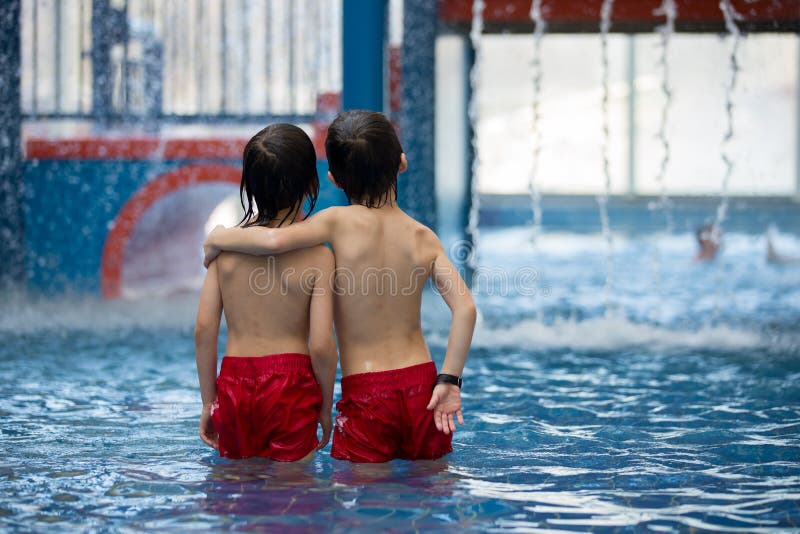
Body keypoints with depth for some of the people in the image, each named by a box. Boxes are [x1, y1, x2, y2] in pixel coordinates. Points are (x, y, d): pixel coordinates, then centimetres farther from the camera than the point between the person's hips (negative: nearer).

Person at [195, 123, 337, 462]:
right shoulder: (316, 256, -8)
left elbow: (204, 327, 0)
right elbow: (321, 346, -11)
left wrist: (208, 400, 10)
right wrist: (325, 406, 4)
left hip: (233, 384, 3)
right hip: (291, 383, -3)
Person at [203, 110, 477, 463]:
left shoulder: (340, 222, -8)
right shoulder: (424, 238, 2)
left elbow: (275, 239, -25)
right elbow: (465, 308, -9)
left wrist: (217, 238, -6)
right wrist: (449, 380, -4)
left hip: (365, 395, -3)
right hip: (421, 388, 3)